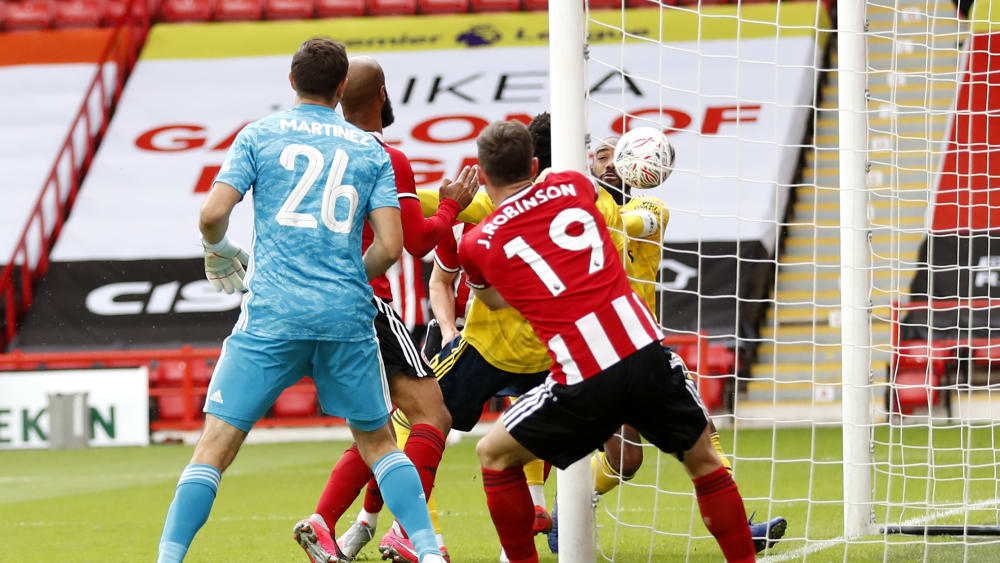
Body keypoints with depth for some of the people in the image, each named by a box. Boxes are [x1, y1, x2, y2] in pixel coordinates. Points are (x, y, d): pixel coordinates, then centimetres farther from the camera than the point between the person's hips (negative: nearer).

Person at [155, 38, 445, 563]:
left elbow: (212, 214, -4)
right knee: (378, 441, 16)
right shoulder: (371, 151, 11)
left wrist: (218, 252, 18)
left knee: (217, 441, -1)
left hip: (272, 313, -2)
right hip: (347, 317, 2)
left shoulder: (259, 135, 6)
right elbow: (389, 247, 3)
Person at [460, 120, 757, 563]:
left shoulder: (476, 245, 8)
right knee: (703, 459, 22)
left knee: (494, 455, 19)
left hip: (583, 382, -2)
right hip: (647, 353, 2)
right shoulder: (572, 186, 14)